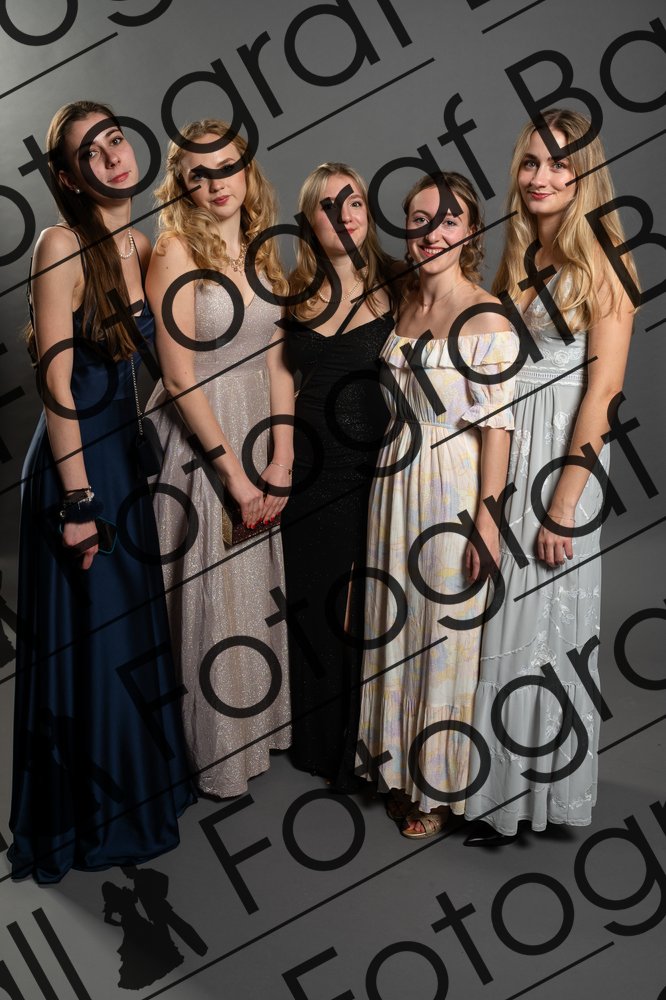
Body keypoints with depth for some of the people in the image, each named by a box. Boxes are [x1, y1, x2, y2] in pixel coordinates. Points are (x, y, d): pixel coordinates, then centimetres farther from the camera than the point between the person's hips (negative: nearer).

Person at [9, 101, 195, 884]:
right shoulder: (64, 246, -11)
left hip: (134, 459, 7)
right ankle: (84, 819, 27)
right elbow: (56, 385, -15)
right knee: (85, 641, 5)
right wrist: (78, 499, -17)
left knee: (138, 634, 17)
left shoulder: (148, 248, 9)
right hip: (78, 464, -7)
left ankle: (136, 800, 38)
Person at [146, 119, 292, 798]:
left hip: (258, 434, 6)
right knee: (211, 594, 2)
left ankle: (260, 723, 33)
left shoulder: (261, 252, 10)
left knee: (260, 585, 14)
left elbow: (276, 362, 6)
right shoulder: (177, 252, -9)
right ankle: (215, 751, 21)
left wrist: (281, 458, -3)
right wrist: (232, 468, -15)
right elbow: (180, 376, -15)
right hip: (196, 440, -6)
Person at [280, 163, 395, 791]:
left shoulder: (396, 289, -4)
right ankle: (319, 742, 33)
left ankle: (365, 749, 26)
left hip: (375, 469, -3)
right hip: (311, 466, 3)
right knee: (313, 603, 13)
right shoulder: (296, 293, 5)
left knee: (365, 610, 6)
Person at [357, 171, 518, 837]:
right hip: (395, 477, 7)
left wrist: (488, 517, -16)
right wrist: (389, 475, 10)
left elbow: (497, 423, -14)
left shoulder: (488, 319, -12)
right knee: (396, 625, 14)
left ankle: (440, 786, 25)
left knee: (445, 629, 5)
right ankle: (400, 767, 34)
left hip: (454, 486, -6)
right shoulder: (403, 303, 9)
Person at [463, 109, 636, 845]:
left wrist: (564, 502, -17)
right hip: (499, 452, 6)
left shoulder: (600, 264, -7)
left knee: (542, 617, 4)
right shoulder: (515, 260, 13)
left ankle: (540, 791, 22)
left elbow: (603, 388, -13)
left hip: (560, 457, -6)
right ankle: (496, 779, 27)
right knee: (497, 615, 10)